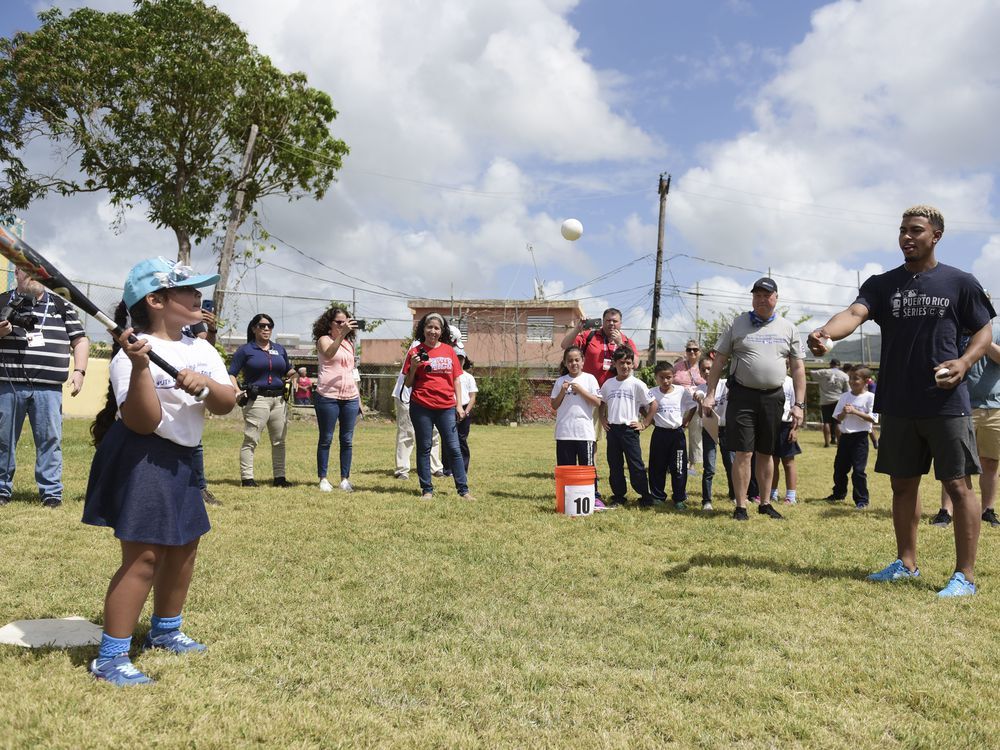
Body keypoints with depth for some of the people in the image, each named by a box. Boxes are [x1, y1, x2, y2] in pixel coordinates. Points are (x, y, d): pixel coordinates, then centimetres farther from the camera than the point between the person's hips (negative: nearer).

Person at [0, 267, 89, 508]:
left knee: (50, 439, -1)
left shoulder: (61, 305, 13)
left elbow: (80, 340, 13)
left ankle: (51, 491, 6)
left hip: (48, 388, 0)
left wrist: (79, 371, 1)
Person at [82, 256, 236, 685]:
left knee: (184, 545, 18)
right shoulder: (134, 353, -18)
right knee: (144, 556, -11)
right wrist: (140, 366, -36)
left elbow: (226, 405, -1)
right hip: (142, 459, -9)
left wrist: (206, 384, -22)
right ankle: (110, 658, -1)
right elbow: (143, 422, -23)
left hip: (182, 458, 9)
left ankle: (165, 631, 38)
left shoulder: (202, 351, 6)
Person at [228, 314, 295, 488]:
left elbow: (288, 371, 26)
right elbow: (231, 374, -1)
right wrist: (238, 392, -14)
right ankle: (247, 478, -3)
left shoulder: (280, 349, 17)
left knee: (279, 440, 8)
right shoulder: (245, 350, 2)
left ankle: (280, 477, 15)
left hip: (279, 399, 5)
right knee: (251, 440, -6)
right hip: (257, 400, -5)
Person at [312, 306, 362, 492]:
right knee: (326, 439, 2)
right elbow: (328, 353, -23)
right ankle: (323, 478, 8)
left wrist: (359, 397, 18)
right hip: (328, 396, -5)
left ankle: (345, 478, 10)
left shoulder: (349, 343, 17)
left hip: (350, 397, 5)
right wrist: (341, 335, -34)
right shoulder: (324, 339, 1)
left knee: (347, 440, 5)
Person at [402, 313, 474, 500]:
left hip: (446, 407, 2)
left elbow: (456, 379, 12)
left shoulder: (449, 350, 8)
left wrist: (459, 404, 5)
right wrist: (413, 367, -12)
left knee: (454, 448, 1)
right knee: (424, 448, 5)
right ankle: (427, 490, 13)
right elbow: (408, 383, 4)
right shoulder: (416, 352, 2)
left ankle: (463, 490, 6)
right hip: (421, 406, -1)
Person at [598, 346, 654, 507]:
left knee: (636, 465, -4)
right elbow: (602, 403, 23)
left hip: (630, 429, -4)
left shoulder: (637, 384, -5)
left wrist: (644, 423, -3)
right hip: (612, 429, 4)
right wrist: (603, 420, 11)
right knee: (614, 465, 8)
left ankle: (645, 496, 4)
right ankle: (618, 496, 17)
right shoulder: (608, 384, 8)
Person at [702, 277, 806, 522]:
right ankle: (740, 506, 3)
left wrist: (799, 404, 1)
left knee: (766, 453, 12)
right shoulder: (737, 325, 2)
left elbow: (798, 368, 7)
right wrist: (710, 395, -5)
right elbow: (719, 361, 2)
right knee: (743, 453, -4)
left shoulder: (788, 328, 7)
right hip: (742, 395, -2)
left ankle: (765, 503, 23)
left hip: (773, 398, 2)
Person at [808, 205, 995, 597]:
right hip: (897, 403, 3)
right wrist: (826, 331, -34)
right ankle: (906, 562, 26)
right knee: (903, 483, 12)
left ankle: (965, 575, 4)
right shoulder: (883, 284, 6)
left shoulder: (960, 282, 2)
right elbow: (855, 313, -12)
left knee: (958, 484, -3)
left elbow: (983, 331, 8)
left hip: (946, 402, -3)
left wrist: (965, 361, -13)